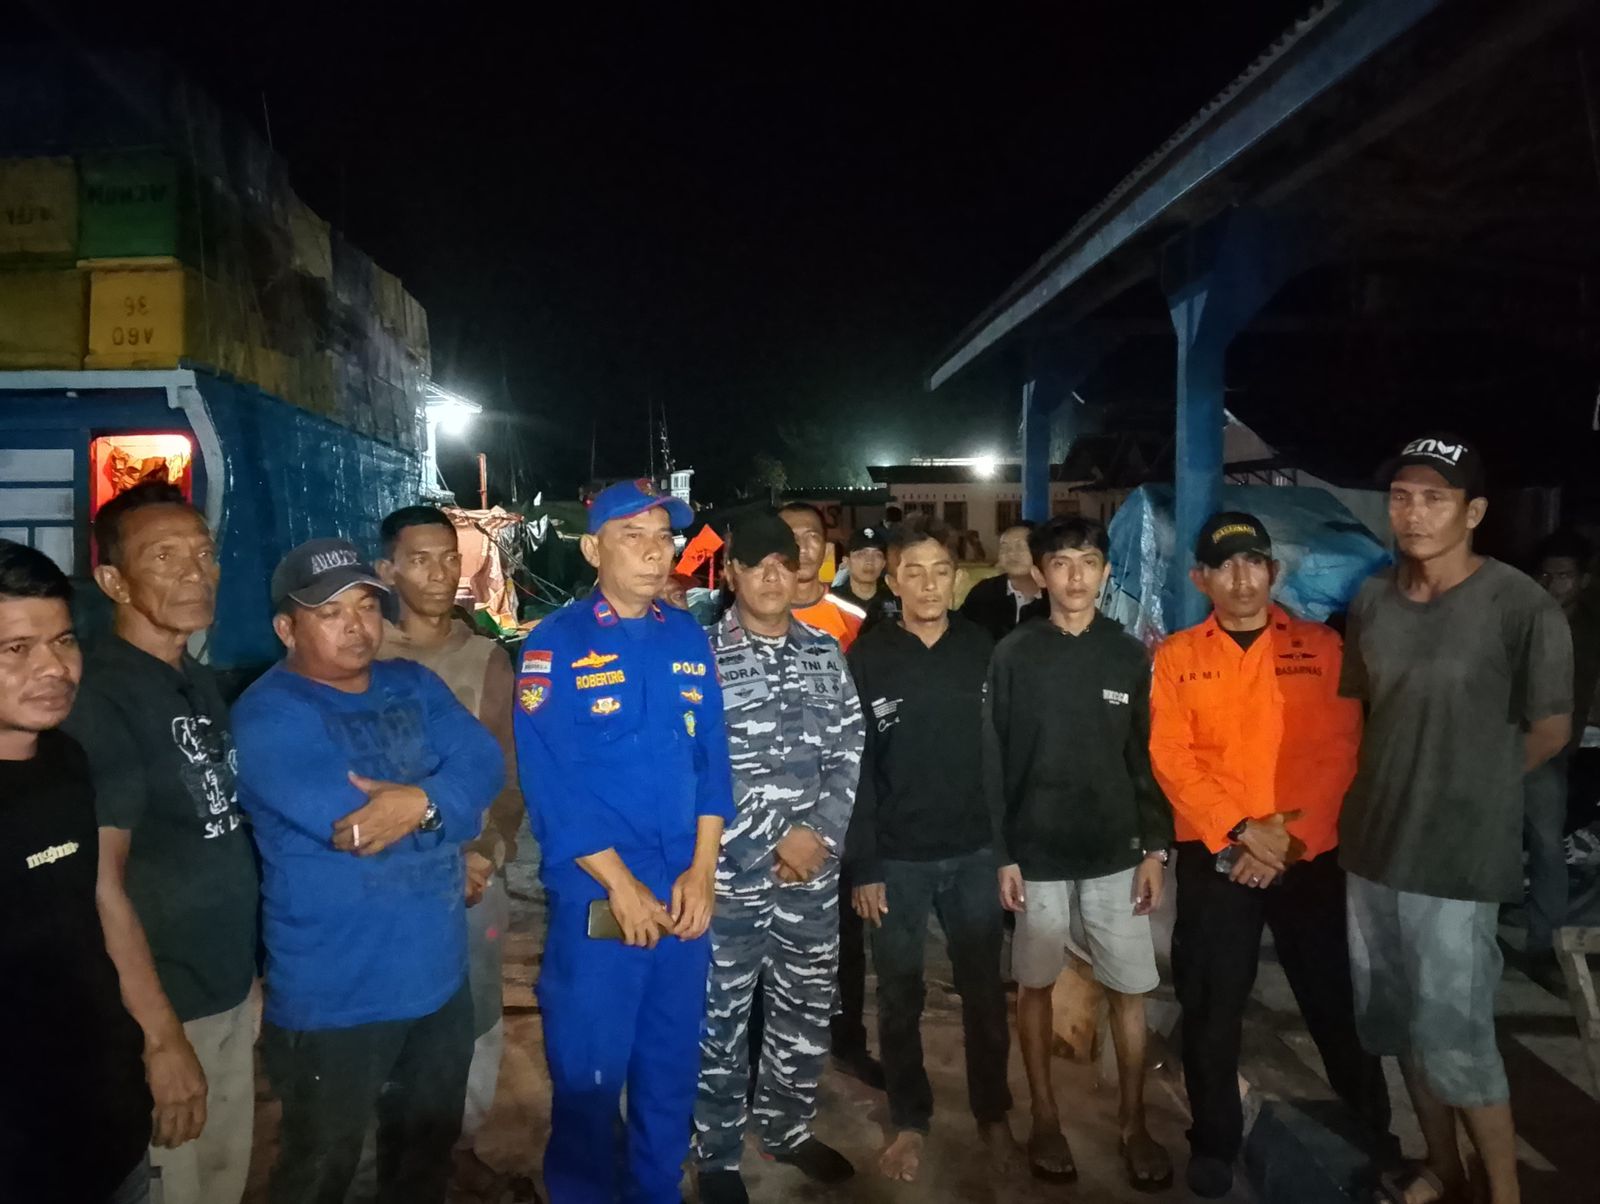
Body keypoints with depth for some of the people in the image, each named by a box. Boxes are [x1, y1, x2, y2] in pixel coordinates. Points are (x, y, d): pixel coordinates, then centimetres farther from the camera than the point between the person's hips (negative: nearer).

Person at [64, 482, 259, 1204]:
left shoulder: (200, 683, 7)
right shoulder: (98, 697, -18)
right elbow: (98, 882, -22)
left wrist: (249, 976, 12)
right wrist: (162, 1036, -22)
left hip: (232, 992, 7)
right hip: (160, 1010, -7)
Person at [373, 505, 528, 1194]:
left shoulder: (487, 659, 5)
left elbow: (510, 771, 4)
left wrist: (491, 852, -8)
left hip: (474, 867, 3)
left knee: (478, 1016, 12)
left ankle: (461, 1142, 32)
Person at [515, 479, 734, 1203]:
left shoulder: (689, 639, 6)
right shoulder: (556, 645, -9)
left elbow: (712, 758, 6)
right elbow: (551, 781, -14)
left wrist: (702, 871, -3)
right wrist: (621, 884, -14)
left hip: (684, 897, 5)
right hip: (596, 900, -4)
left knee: (673, 1064, 18)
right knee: (588, 1071, 8)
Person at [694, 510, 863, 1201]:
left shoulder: (825, 654, 6)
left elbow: (849, 754, 6)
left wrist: (818, 831, -9)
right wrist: (772, 844, -14)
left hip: (814, 869, 4)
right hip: (732, 871, -4)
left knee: (806, 1009, 17)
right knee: (722, 1017, 8)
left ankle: (788, 1129, 38)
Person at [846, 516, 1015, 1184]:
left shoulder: (984, 651, 0)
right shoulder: (867, 659, -6)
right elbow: (853, 768, -6)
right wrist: (862, 866, -9)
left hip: (975, 853, 2)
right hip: (896, 859, -1)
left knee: (984, 991, 14)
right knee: (900, 998, 12)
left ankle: (992, 1113, 34)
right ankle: (909, 1121, 31)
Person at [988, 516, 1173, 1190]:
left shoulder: (1130, 656, 2)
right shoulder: (1014, 657, -4)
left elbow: (1147, 758, 5)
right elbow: (995, 761, -4)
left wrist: (1156, 847, 1)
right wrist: (1002, 854, -6)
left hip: (1116, 853, 2)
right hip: (1038, 854, -1)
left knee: (1130, 989, 7)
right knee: (1035, 985, 10)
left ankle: (1133, 1123, 24)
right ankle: (1045, 1117, 26)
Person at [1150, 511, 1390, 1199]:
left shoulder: (1321, 647, 3)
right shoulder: (1176, 656, 2)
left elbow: (1340, 754, -2)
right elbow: (1171, 758, -5)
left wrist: (1290, 837, -12)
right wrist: (1240, 831, -14)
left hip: (1312, 857, 0)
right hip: (1214, 858, 0)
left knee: (1335, 999, 13)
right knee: (1211, 1008, 7)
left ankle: (1376, 1129, 37)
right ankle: (1214, 1144, 27)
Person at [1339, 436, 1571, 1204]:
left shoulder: (1523, 608, -15)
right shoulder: (1371, 600, 2)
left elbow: (1550, 731, -5)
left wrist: (1468, 790, 4)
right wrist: (1404, 786, 10)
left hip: (1456, 858, -6)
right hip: (1373, 845, 6)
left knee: (1455, 1040, 1)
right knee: (1402, 1024, 17)